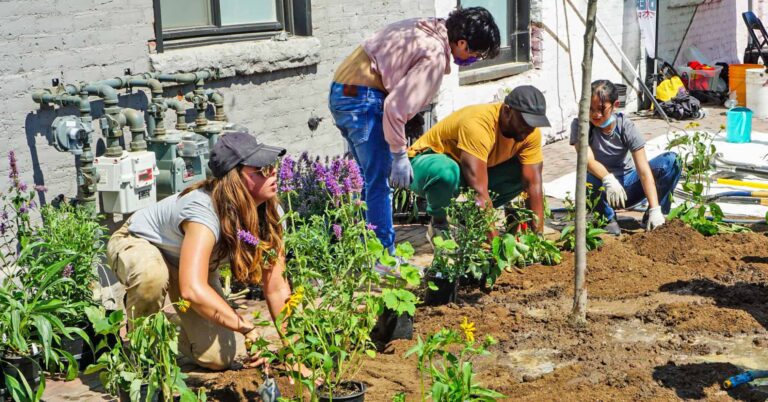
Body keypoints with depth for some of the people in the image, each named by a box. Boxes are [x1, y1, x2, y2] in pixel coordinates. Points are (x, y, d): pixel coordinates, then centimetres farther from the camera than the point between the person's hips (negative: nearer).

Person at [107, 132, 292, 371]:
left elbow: (276, 287, -18)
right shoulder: (204, 213, -42)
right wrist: (248, 328, -51)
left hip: (195, 262, 5)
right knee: (152, 275, -43)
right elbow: (192, 290, -54)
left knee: (218, 358, -11)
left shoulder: (269, 212, -21)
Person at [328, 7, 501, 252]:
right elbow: (397, 106, -23)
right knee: (380, 183, -6)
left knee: (373, 178, 17)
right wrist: (400, 156, -15)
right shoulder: (434, 55, -18)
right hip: (362, 100, -10)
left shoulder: (425, 28, 9)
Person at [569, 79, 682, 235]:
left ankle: (652, 217, -5)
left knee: (671, 160, -18)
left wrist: (655, 209, -30)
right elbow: (589, 161, -30)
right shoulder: (580, 125, -15)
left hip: (627, 184, 2)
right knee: (589, 179, -39)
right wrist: (608, 179, -51)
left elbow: (644, 170, -21)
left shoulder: (626, 126, -14)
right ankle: (608, 219, -8)